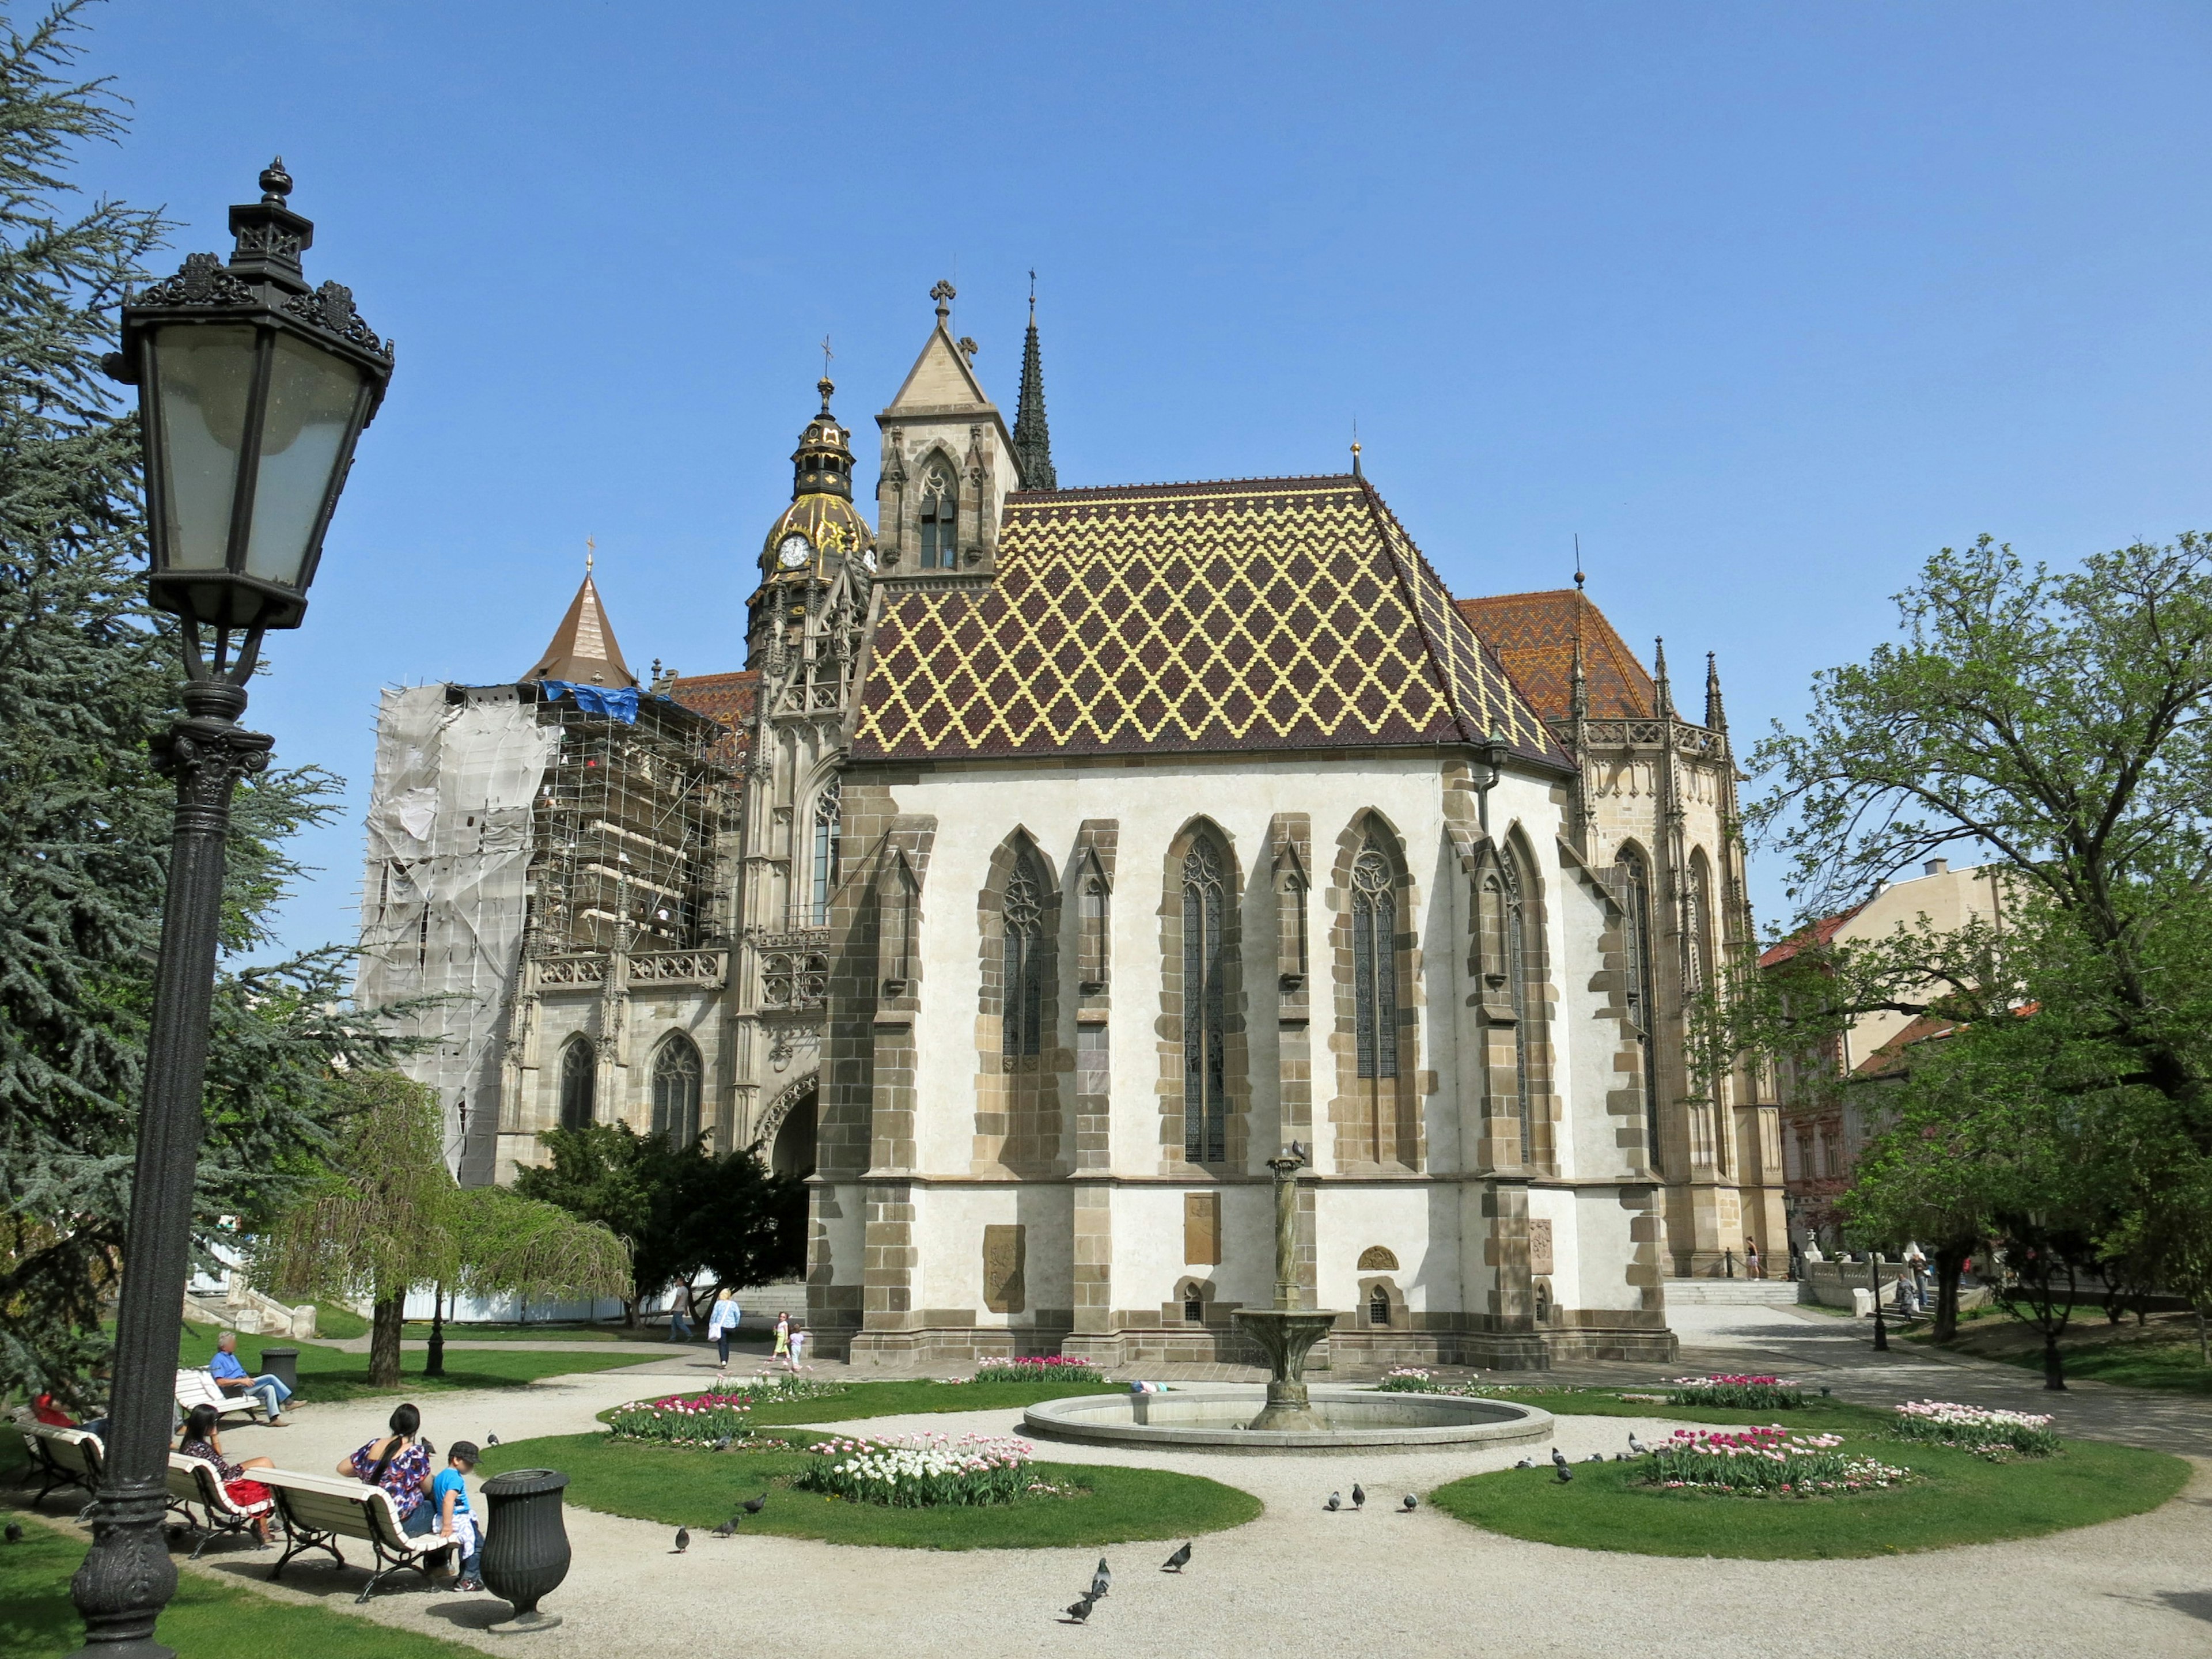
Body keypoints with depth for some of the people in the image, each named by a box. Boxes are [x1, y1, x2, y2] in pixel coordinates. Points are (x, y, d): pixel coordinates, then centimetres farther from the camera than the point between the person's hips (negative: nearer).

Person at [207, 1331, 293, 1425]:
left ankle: (274, 1418, -24)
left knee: (269, 1388, -17)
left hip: (244, 1386, 9)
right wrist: (241, 1380, -23)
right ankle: (289, 1402, -10)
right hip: (234, 1389, -9)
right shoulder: (218, 1360, -4)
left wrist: (249, 1379, 4)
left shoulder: (232, 1357, 25)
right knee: (270, 1378, -18)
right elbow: (220, 1382, -17)